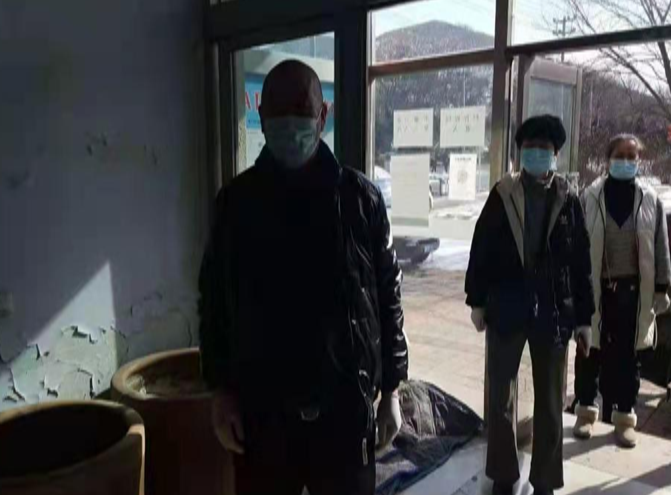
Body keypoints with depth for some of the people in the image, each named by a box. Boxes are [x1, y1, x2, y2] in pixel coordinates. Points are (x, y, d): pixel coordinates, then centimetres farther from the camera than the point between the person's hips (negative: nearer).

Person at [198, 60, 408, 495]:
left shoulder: (361, 198, -3)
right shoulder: (237, 200, 0)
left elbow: (388, 296, 1)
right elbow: (215, 300, 4)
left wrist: (391, 389, 1)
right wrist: (221, 390, 0)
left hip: (344, 403, 0)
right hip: (260, 406, 1)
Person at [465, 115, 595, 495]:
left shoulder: (569, 199, 2)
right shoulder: (502, 195, -1)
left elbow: (581, 261, 3)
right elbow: (481, 249, 0)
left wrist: (584, 317, 2)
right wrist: (477, 302, -2)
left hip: (554, 313, 1)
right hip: (507, 309, -1)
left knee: (551, 403, 12)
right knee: (501, 397, 9)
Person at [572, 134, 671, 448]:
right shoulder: (591, 197, -4)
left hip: (633, 289, 1)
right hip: (595, 287, -1)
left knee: (626, 355, 11)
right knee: (590, 352, 9)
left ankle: (624, 416, 24)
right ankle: (586, 411, 25)